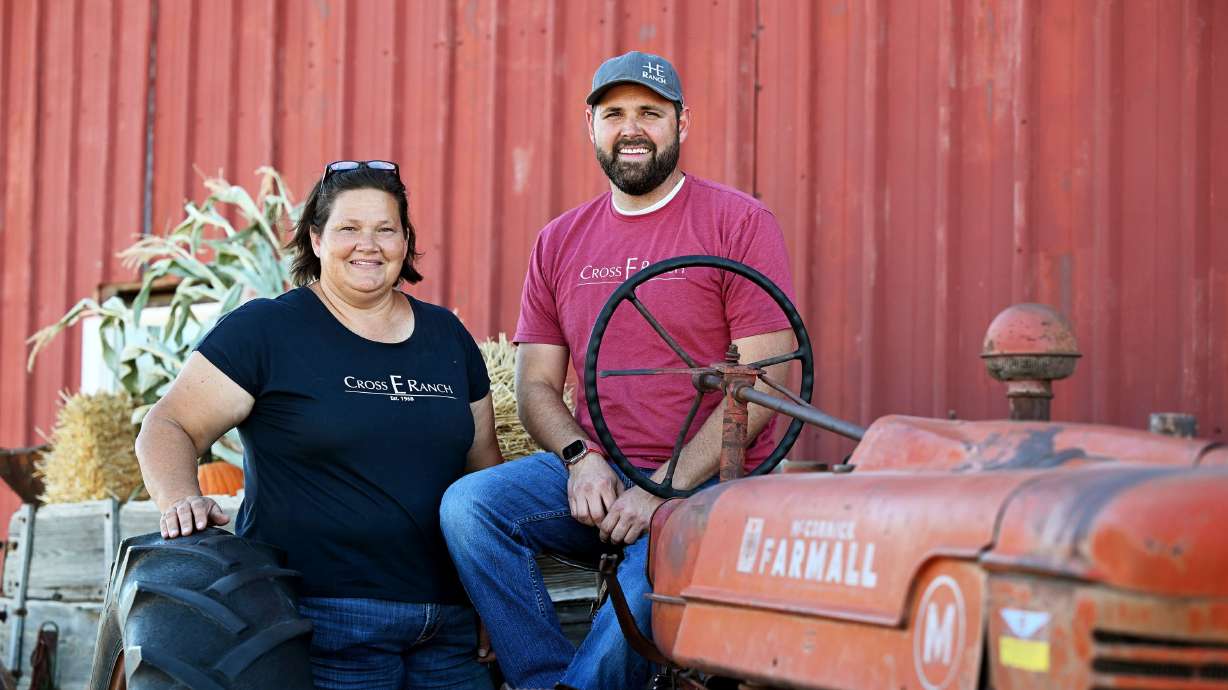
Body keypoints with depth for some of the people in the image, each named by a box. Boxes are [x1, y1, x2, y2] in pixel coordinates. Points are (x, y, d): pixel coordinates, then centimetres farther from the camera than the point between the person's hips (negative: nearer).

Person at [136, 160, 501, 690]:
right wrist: (181, 500, -24)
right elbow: (169, 428, -4)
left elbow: (484, 466, 19)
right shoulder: (265, 330, -2)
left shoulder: (447, 337, 14)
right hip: (322, 621, -5)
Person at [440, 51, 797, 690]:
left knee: (652, 581, -35)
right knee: (466, 504, -21)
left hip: (707, 482, -5)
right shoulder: (560, 242, 14)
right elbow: (536, 383, 14)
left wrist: (665, 491, -15)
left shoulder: (739, 223, -1)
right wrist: (581, 459, -8)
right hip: (592, 476, 5)